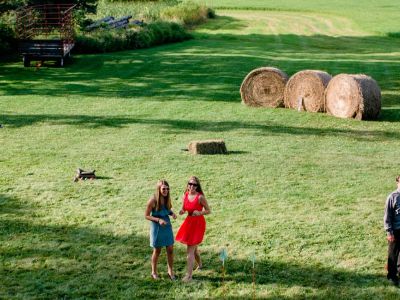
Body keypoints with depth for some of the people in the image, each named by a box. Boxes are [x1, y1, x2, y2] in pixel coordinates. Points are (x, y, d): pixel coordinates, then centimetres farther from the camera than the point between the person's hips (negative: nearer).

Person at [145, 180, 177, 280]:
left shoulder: (167, 199, -3)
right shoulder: (153, 200, -19)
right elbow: (146, 215, -13)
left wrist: (172, 213, -10)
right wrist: (158, 220, -25)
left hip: (167, 226, 5)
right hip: (157, 227, -4)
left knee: (170, 250, 7)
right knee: (157, 251, 10)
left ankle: (170, 271, 25)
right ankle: (154, 272, 29)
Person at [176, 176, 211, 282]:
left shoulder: (200, 197, -18)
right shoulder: (185, 196, -2)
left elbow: (208, 211, -9)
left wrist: (199, 213, -27)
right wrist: (182, 211, -11)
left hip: (198, 223, -6)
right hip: (189, 222, 6)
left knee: (190, 250, -8)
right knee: (193, 247, 23)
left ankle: (189, 275, -4)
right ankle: (199, 264, 48)